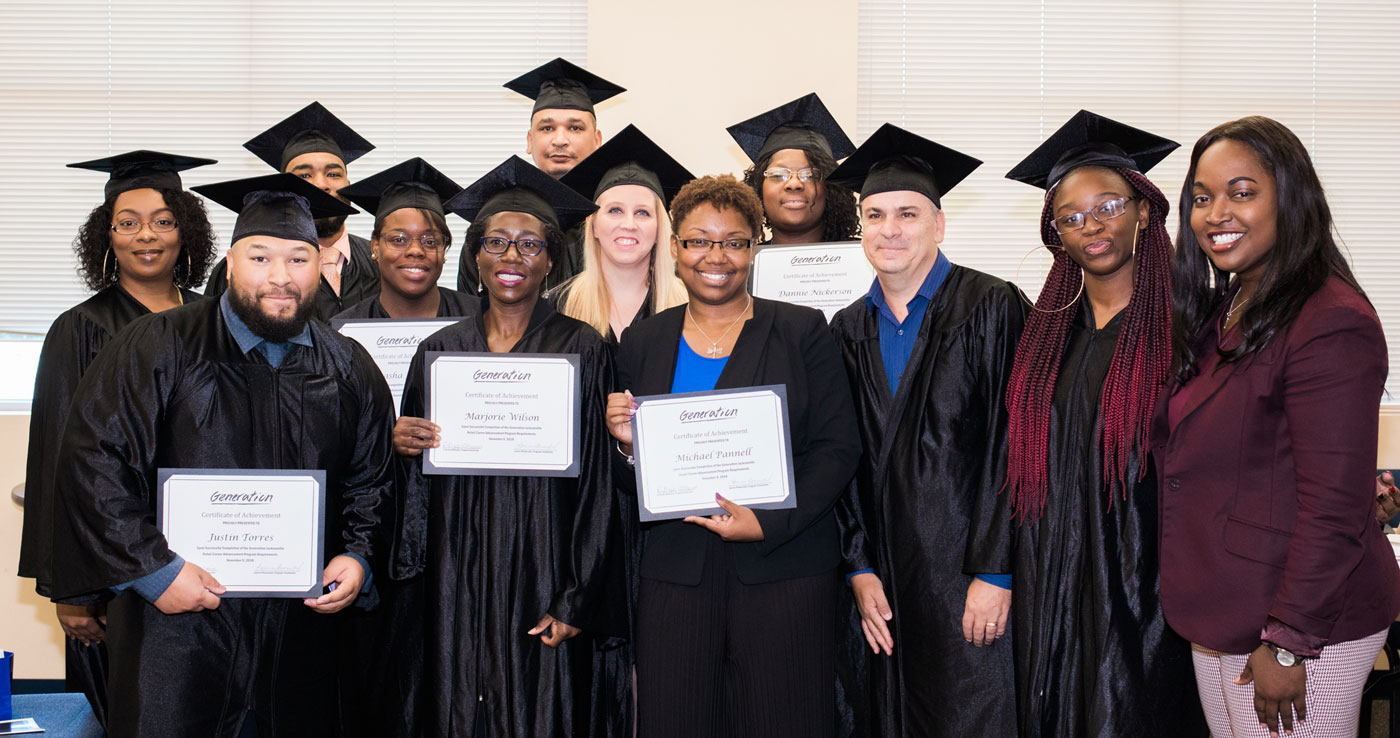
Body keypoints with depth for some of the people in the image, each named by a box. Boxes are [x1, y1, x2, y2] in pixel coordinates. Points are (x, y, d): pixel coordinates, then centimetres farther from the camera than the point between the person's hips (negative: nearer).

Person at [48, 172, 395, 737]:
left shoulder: (350, 370, 6)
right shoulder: (159, 349, -5)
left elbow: (372, 479, 14)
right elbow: (94, 462, -10)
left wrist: (358, 555, -2)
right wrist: (153, 569, -14)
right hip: (176, 624, -3)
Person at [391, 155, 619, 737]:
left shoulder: (581, 350, -1)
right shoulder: (441, 350, 9)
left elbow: (596, 484, -4)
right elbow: (419, 477, 15)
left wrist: (576, 601, -9)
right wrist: (401, 447, -8)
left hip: (542, 574, -3)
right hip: (458, 580, 3)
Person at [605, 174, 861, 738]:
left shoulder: (801, 332, 4)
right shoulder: (643, 343, 10)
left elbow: (838, 449, -2)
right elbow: (631, 484, 13)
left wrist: (767, 523, -14)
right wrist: (626, 444, -10)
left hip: (784, 571, -2)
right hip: (674, 577, 2)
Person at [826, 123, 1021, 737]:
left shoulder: (991, 309, -5)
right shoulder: (849, 330, 10)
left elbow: (1014, 447, -10)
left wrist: (994, 572, -15)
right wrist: (859, 570, 1)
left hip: (967, 572, -4)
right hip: (883, 582, 5)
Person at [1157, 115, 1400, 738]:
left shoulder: (1332, 325, -18)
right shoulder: (1219, 312, 10)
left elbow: (1334, 507, -21)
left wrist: (1288, 643, -19)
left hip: (1299, 633, -8)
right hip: (1218, 619, 8)